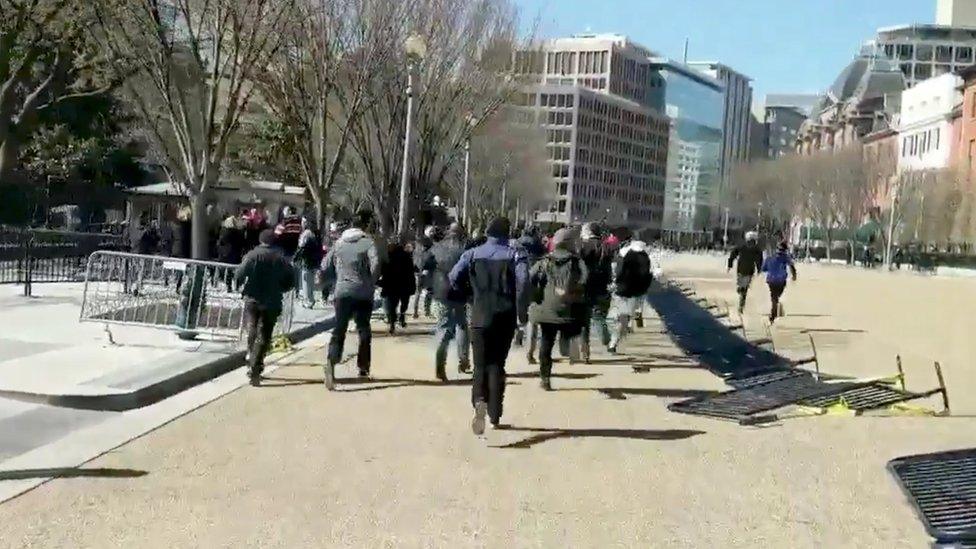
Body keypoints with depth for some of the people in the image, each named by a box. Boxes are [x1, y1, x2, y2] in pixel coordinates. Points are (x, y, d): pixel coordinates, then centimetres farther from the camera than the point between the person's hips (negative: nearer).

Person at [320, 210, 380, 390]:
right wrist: (371, 283, -2)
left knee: (339, 330, -3)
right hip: (363, 293, -2)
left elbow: (325, 267, 11)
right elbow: (375, 264, -17)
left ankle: (331, 364, -25)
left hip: (342, 292, 2)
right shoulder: (368, 242, -3)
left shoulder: (339, 242, 10)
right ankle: (363, 368, 19)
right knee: (364, 330, 13)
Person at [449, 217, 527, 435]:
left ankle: (479, 401, -25)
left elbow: (454, 277, -8)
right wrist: (517, 303, -2)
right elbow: (523, 279, -18)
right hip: (505, 317, 0)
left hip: (480, 316, 0)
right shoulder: (514, 255, -1)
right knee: (497, 364, 11)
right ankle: (495, 415, 13)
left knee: (480, 364, 4)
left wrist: (470, 294, 8)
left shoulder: (473, 254, 3)